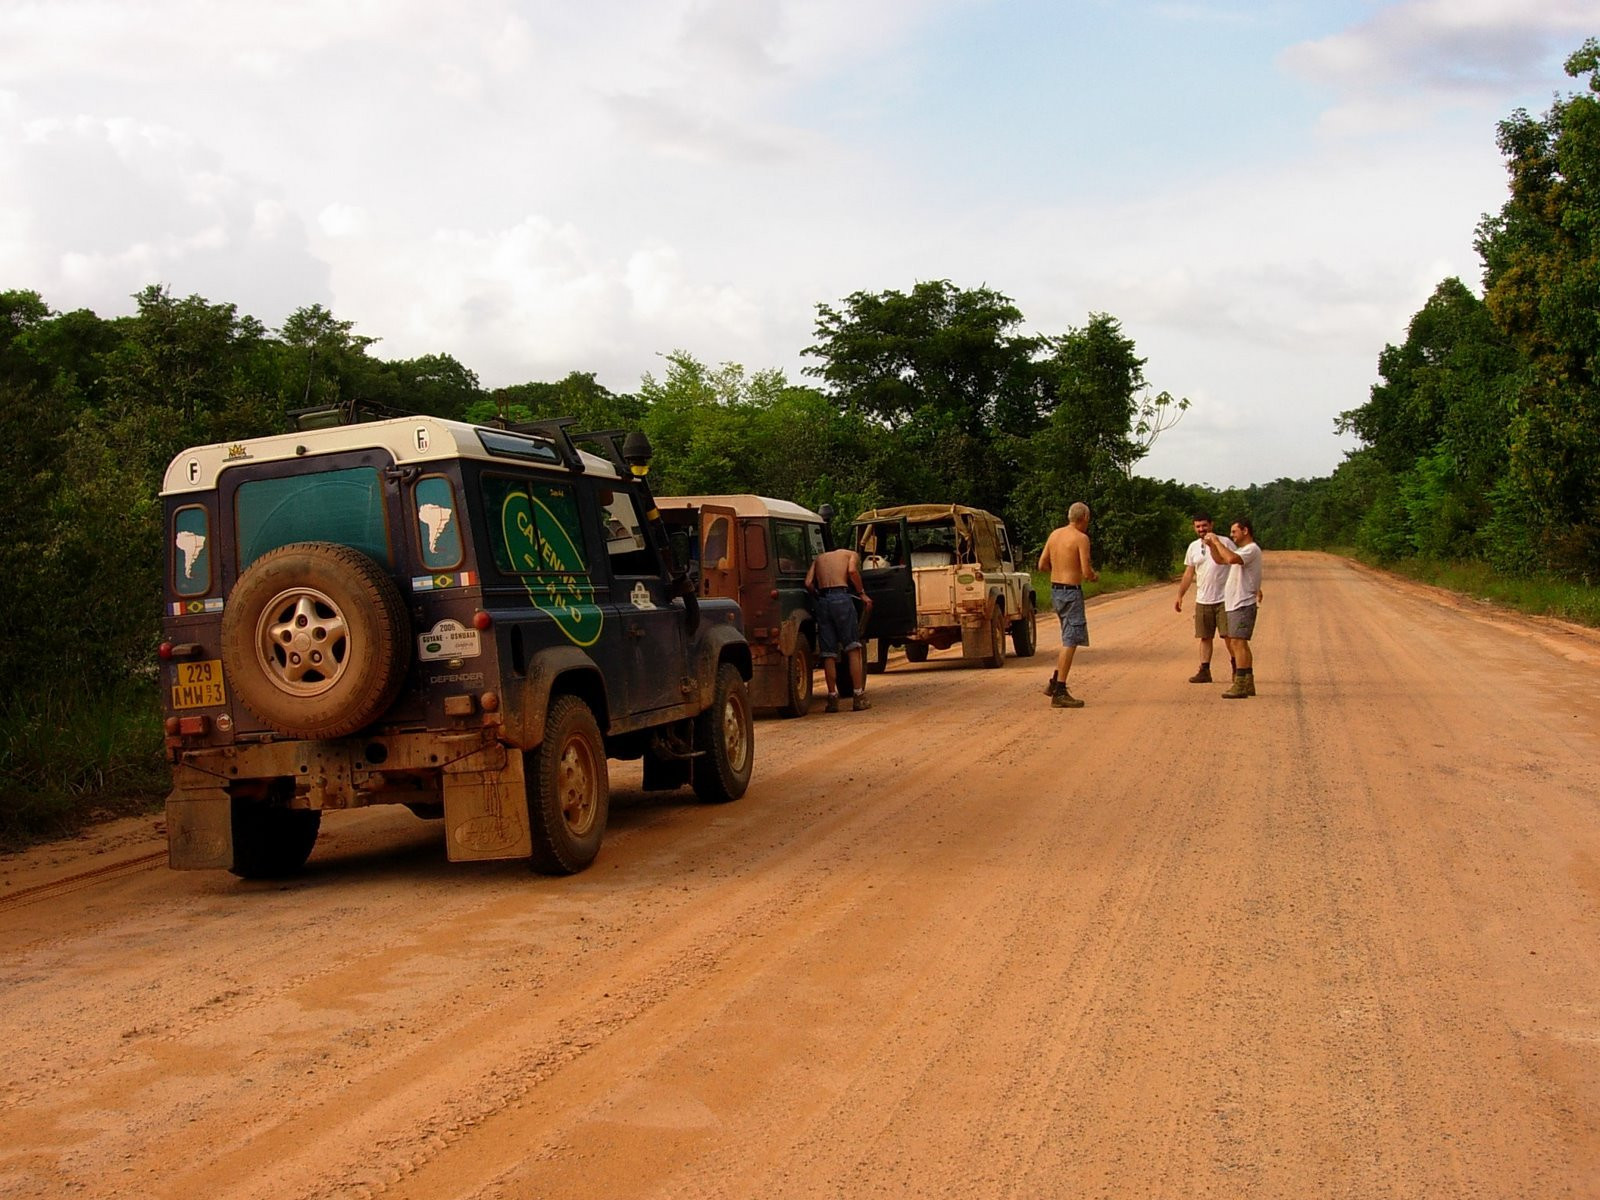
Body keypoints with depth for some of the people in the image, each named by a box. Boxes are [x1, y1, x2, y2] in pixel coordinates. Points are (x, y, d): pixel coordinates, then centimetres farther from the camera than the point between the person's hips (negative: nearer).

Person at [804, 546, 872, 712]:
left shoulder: (818, 558, 27)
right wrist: (863, 594, 1)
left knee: (828, 653, 6)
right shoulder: (852, 554, 17)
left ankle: (832, 698, 5)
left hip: (821, 600, 4)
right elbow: (852, 571, -6)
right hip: (841, 597, -3)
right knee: (853, 649, 1)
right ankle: (859, 697, -3)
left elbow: (808, 583, 11)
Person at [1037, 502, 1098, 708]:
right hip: (1071, 592, -8)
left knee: (1069, 640, 21)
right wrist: (1094, 576, 4)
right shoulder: (1081, 538, -13)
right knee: (1070, 642, -5)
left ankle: (1054, 683, 21)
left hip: (1055, 590, 8)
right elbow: (1086, 572, -17)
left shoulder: (1054, 534, 9)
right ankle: (1059, 693, -6)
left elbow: (1042, 565, 12)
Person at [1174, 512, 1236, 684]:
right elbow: (1188, 574, 14)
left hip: (1224, 599, -4)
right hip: (1202, 600, 4)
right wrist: (1179, 596, 9)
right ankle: (1204, 671, 11)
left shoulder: (1224, 543, -5)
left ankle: (1236, 668, 14)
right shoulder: (1193, 547, 9)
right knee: (1205, 637, 7)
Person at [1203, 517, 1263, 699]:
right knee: (1237, 643, 13)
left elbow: (1231, 558, -31)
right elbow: (1220, 560, 29)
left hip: (1243, 604, -11)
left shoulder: (1252, 550, -12)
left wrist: (1217, 541, -20)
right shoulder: (1242, 550, 21)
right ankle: (1248, 684, 18)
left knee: (1238, 642, -14)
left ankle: (1240, 686, -16)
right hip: (1233, 604, 11)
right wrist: (1211, 545, 12)